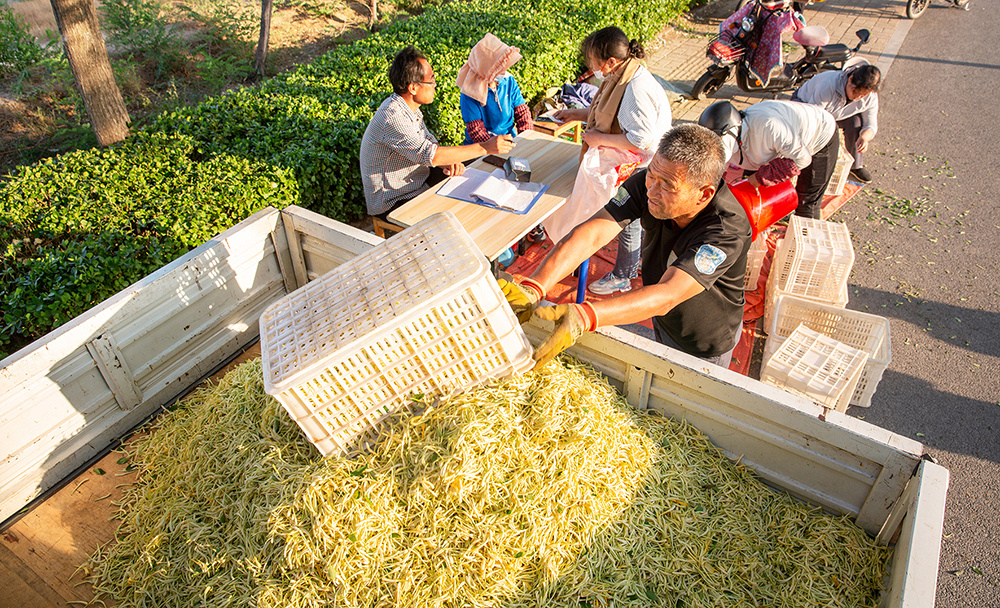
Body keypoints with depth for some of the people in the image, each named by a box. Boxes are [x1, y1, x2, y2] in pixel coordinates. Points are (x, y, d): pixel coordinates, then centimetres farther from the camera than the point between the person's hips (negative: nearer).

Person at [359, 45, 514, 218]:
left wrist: (448, 161, -15)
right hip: (392, 203, -9)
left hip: (417, 182, 9)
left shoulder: (408, 107, 2)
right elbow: (431, 155, -32)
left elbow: (428, 145, 8)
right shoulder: (393, 117, -29)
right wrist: (485, 148, -28)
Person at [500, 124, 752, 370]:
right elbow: (590, 234, -36)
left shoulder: (727, 230, -40)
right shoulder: (647, 182, -27)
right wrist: (532, 288, -52)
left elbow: (666, 296, -51)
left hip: (707, 344, -4)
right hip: (662, 321, 5)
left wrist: (583, 317, -65)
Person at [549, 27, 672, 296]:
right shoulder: (623, 76, 0)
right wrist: (576, 113, 12)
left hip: (639, 170, -9)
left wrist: (599, 138, -26)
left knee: (628, 222, 9)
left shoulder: (637, 90, -32)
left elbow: (640, 140, -35)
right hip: (628, 166, 9)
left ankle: (622, 277, 30)